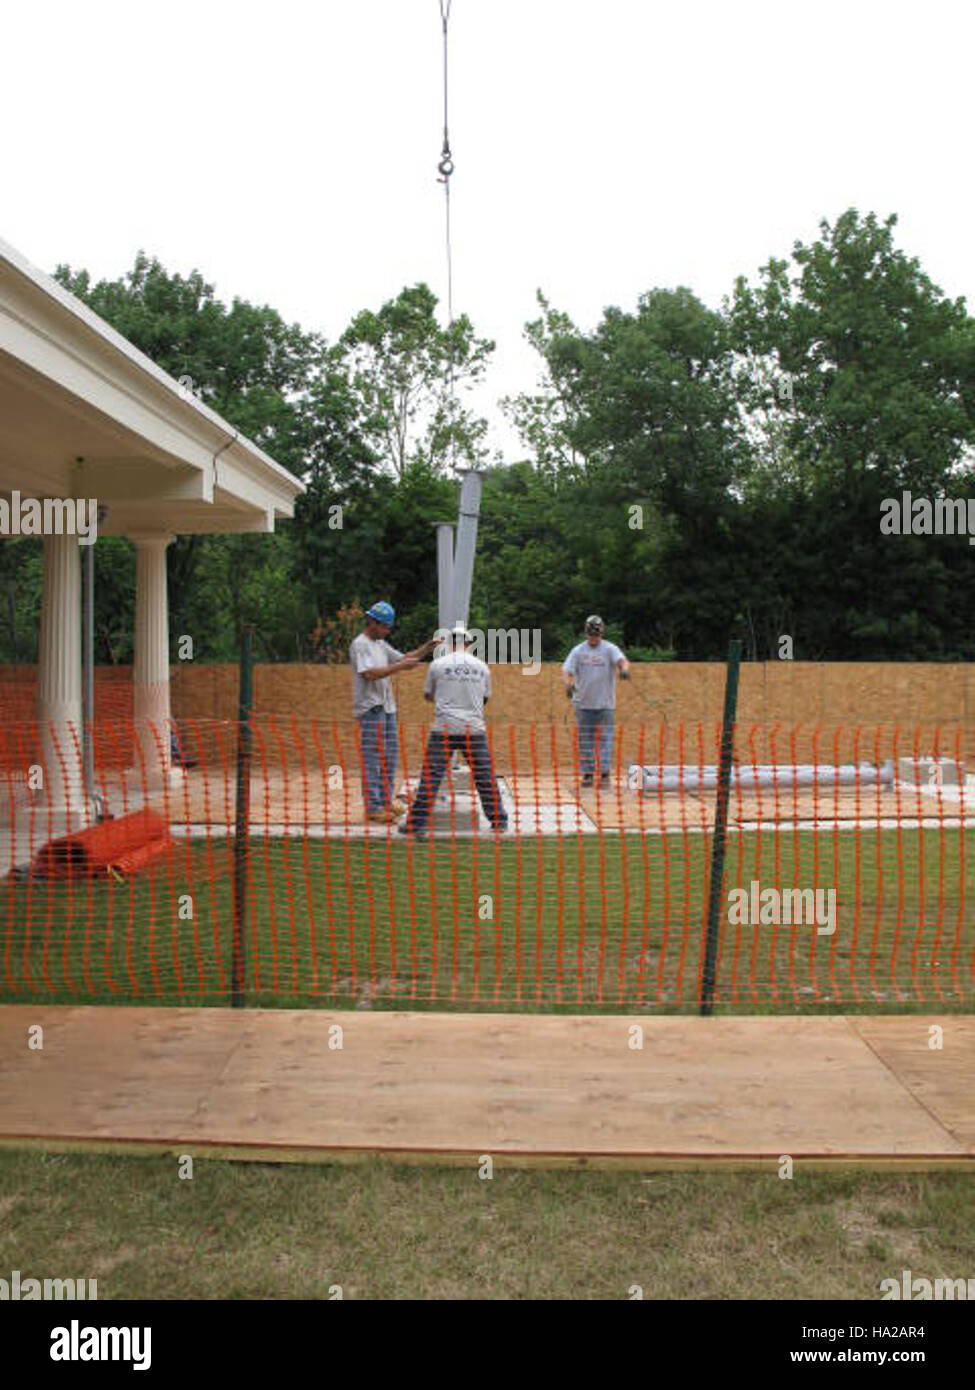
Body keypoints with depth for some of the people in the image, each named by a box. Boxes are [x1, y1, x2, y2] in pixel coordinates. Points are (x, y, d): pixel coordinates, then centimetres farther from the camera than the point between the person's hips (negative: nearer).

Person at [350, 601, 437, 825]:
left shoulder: (381, 645, 17)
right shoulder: (360, 644, -11)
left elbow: (402, 659, 21)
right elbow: (370, 673, -23)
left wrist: (426, 648, 7)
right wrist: (400, 667, -25)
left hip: (387, 707, 9)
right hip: (371, 708, -9)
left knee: (390, 755, 13)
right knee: (372, 757, -6)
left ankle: (386, 799, 23)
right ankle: (373, 807, -1)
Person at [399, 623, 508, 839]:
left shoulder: (438, 664, 0)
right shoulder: (482, 666, 7)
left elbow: (428, 695, 13)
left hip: (444, 728, -2)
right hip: (474, 729, 2)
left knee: (431, 776, 1)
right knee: (485, 776, 10)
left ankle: (417, 823, 1)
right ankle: (499, 820, 17)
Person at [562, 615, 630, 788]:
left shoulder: (610, 649, -2)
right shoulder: (578, 651, 2)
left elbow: (622, 660, -20)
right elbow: (566, 669, -7)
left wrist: (624, 669, -44)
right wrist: (568, 683, -28)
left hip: (605, 702, -2)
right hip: (583, 702, 2)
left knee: (605, 738, -2)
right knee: (585, 739, 6)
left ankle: (605, 773, 2)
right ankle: (587, 774, 12)